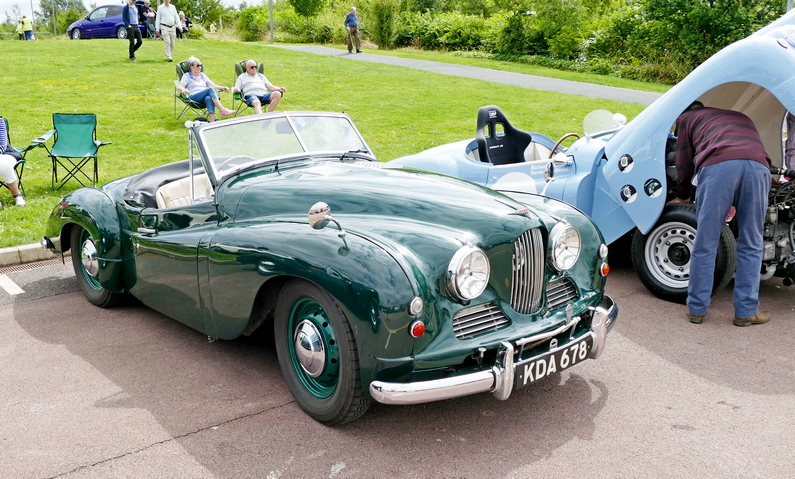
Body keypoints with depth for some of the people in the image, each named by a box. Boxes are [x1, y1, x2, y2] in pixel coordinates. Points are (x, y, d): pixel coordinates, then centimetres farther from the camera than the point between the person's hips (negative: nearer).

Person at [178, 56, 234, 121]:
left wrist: (222, 88, -2)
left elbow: (211, 85, 17)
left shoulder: (202, 75, 26)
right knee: (210, 89, -31)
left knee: (208, 98, -38)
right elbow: (180, 87, -2)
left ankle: (212, 121, -56)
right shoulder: (186, 76, 12)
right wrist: (183, 90, -28)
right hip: (193, 97, -3)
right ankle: (222, 110, -43)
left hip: (204, 97, 3)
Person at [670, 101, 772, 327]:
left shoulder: (686, 118, 32)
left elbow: (684, 162, 30)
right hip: (758, 166, 3)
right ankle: (746, 312, 14)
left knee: (705, 244, 6)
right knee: (751, 246, 11)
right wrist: (734, 203, 46)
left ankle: (696, 309, 13)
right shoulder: (742, 117, 43)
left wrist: (682, 197, 45)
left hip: (718, 165, -3)